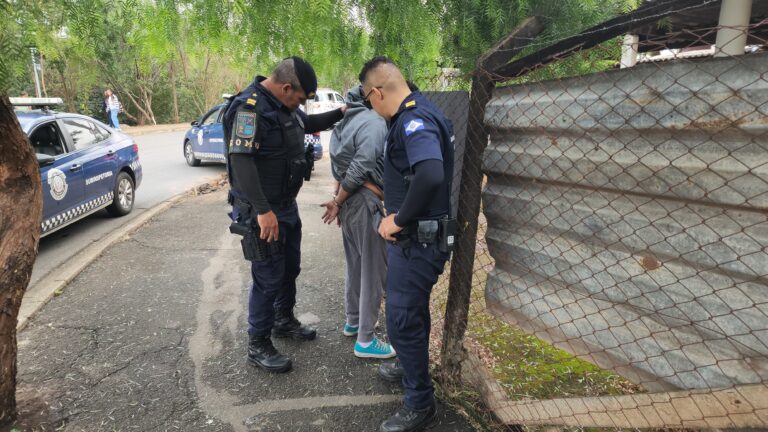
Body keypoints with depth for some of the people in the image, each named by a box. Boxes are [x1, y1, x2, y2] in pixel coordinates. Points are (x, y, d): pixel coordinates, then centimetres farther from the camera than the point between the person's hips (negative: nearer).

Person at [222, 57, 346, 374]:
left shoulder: (283, 105, 8)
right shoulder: (250, 107, -21)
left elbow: (308, 124, 28)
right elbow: (241, 160, -29)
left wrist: (340, 113, 15)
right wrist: (263, 211, -31)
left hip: (286, 205, 10)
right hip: (262, 212, -10)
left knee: (290, 267, 21)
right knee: (268, 278, -1)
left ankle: (284, 321, 42)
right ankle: (258, 346, 17)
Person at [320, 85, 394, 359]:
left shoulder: (347, 120, 16)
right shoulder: (374, 122, -13)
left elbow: (339, 164, 10)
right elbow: (360, 167, -19)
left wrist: (338, 199, 4)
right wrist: (338, 202, -9)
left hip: (348, 200, 9)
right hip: (364, 201, -9)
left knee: (356, 266, 21)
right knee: (374, 271, 0)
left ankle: (353, 321, 36)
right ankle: (365, 341, 9)